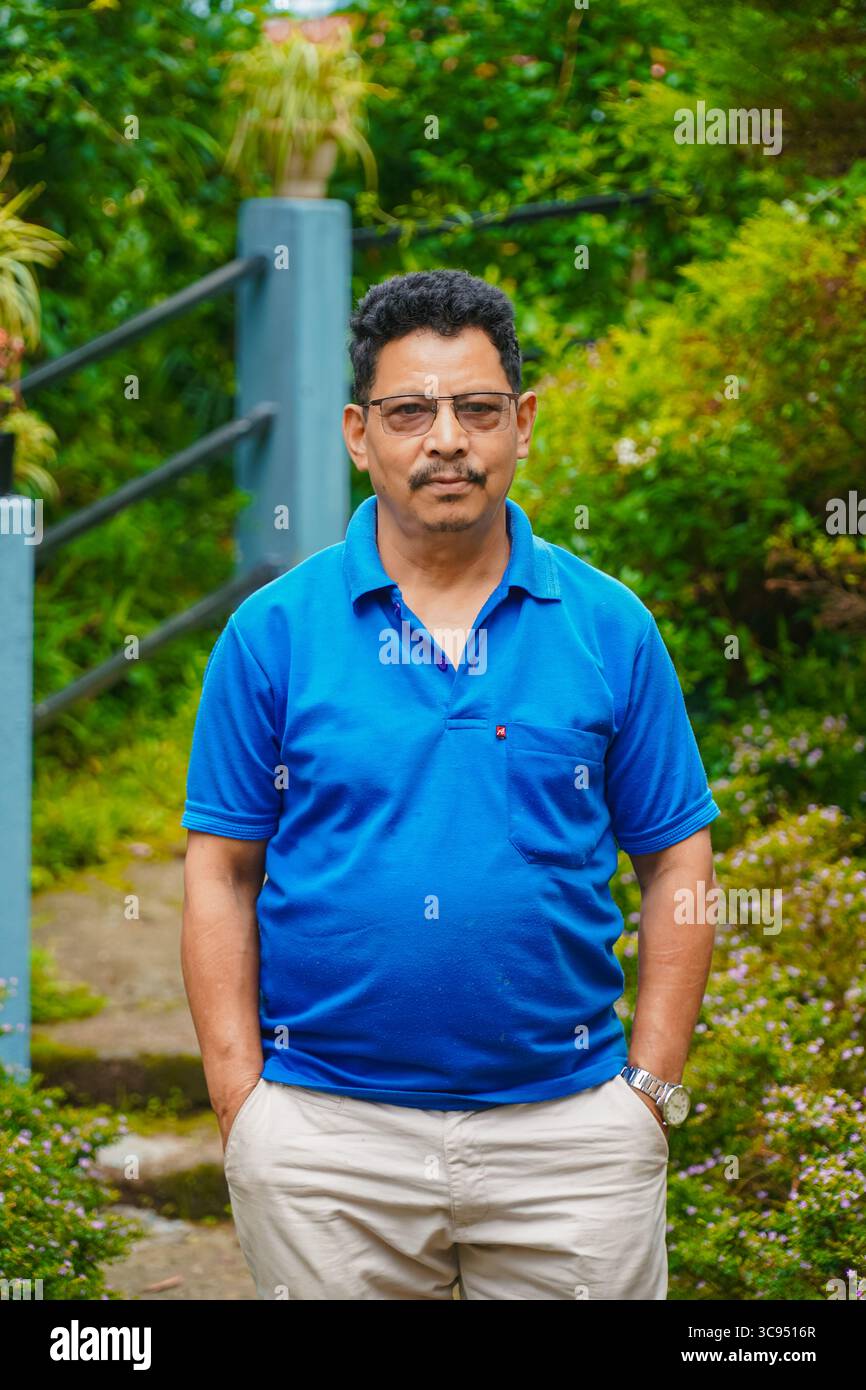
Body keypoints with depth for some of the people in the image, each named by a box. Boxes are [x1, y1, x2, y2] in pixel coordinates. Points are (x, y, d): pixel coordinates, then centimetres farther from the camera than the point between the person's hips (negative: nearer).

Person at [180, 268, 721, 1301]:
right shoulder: (273, 631, 1)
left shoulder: (610, 626, 3)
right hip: (323, 1133, 0)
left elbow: (676, 865, 6)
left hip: (569, 1127, 1)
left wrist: (652, 1090, -2)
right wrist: (241, 1102, -5)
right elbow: (220, 874, 2)